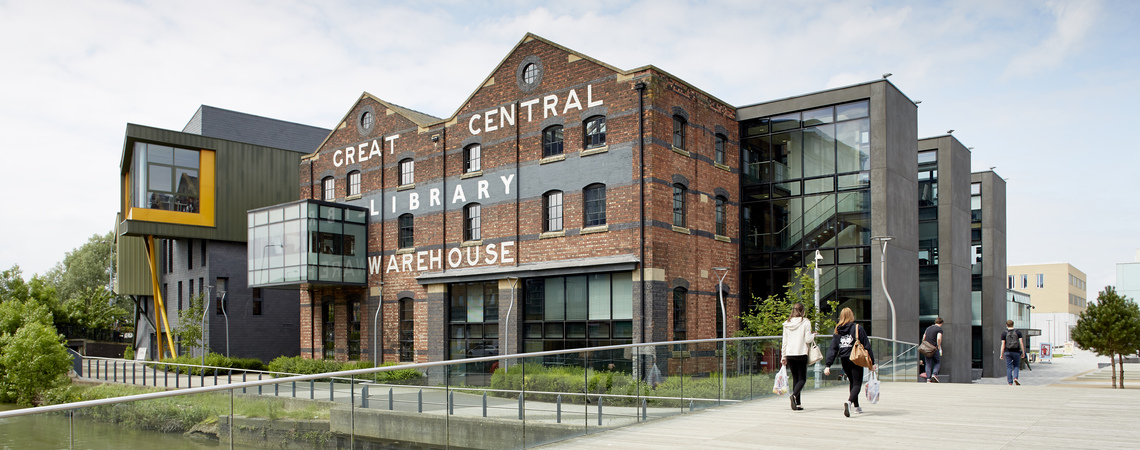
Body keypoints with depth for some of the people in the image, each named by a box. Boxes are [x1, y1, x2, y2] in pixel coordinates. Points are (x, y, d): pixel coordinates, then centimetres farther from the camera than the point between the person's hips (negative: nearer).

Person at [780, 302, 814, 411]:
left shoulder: (787, 323, 7)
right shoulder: (805, 322, -5)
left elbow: (784, 341, 9)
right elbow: (807, 339, -9)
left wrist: (783, 356, 14)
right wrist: (813, 335, 12)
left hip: (789, 354, 4)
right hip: (801, 354, -4)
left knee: (795, 378, 12)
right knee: (802, 378, 3)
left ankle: (797, 404, 7)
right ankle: (794, 395, -24)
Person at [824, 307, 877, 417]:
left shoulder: (837, 331, 4)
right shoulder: (858, 328, -6)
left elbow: (833, 349, 1)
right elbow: (867, 346, -5)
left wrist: (828, 365, -1)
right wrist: (872, 362, 0)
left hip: (844, 361, 5)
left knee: (853, 382, 23)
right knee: (857, 384, -3)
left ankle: (856, 406, 30)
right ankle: (849, 402, -29)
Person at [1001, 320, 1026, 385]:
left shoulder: (1004, 333, 0)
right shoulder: (1018, 332, 2)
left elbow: (1003, 344, -3)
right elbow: (1021, 343, -4)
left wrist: (1001, 354, 0)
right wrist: (1023, 352, 1)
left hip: (1007, 352, 0)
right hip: (1016, 352, 0)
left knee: (1009, 367, 3)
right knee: (1016, 366, 15)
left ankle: (1010, 382, 2)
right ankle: (1015, 378, -8)